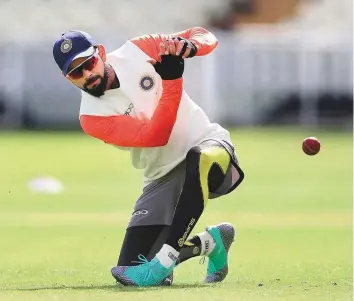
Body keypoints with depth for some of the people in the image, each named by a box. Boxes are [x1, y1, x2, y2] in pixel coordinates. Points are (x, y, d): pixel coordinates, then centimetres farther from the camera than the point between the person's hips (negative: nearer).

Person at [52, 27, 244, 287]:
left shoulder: (137, 51, -7)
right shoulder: (92, 117, -13)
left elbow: (205, 37, -2)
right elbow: (155, 136, -25)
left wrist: (189, 47, -26)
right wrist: (172, 80, -34)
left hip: (209, 143, -2)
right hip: (164, 178, 2)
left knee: (201, 159, -41)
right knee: (131, 268, -8)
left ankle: (164, 262, -34)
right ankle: (209, 243, 16)